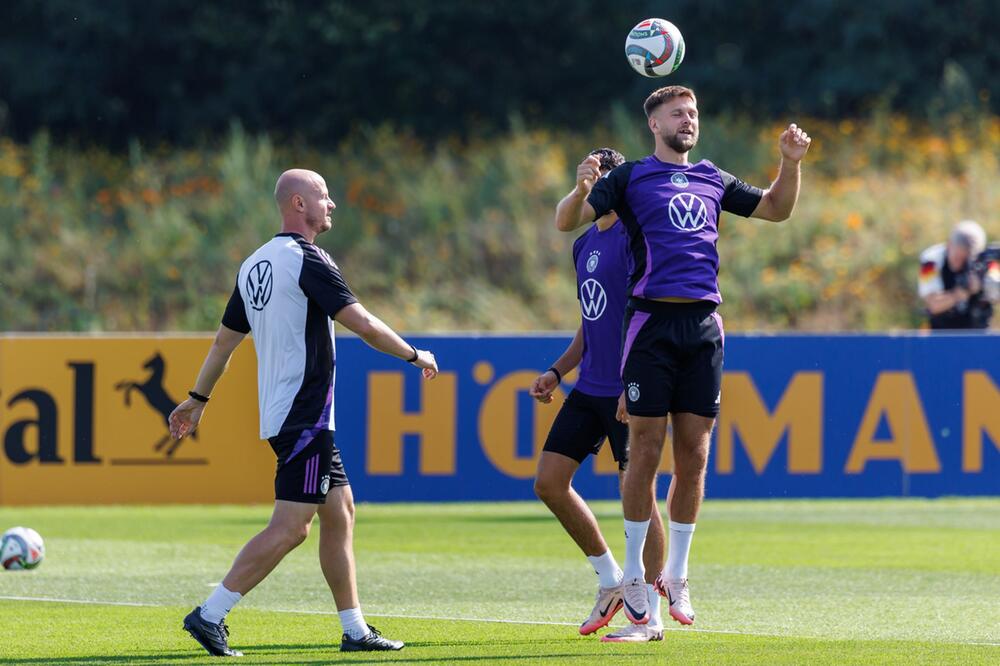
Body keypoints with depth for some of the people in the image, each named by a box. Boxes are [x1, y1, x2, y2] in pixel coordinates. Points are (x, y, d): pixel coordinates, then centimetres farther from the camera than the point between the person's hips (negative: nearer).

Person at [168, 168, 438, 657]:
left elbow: (225, 339, 19)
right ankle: (210, 615, -14)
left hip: (281, 412, 10)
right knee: (289, 527, -11)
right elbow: (363, 325, -16)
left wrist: (197, 399, 28)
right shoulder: (306, 260, -14)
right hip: (305, 414, -10)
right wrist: (415, 356, -2)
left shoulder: (255, 264, 13)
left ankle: (355, 630, 14)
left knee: (339, 511, 13)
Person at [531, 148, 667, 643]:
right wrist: (558, 371, 16)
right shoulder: (584, 245, 16)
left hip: (628, 389, -9)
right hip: (588, 388, 9)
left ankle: (650, 616, 1)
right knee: (549, 481, 4)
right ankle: (609, 579, 18)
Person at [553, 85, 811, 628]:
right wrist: (581, 190, -25)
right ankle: (632, 575, 4)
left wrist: (790, 164, 12)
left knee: (694, 456, 3)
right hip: (652, 323, -4)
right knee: (646, 451, -5)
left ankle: (677, 576, 11)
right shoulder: (630, 178, 5)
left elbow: (776, 208, 29)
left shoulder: (712, 180, 18)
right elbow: (567, 222, -4)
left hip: (704, 325, 4)